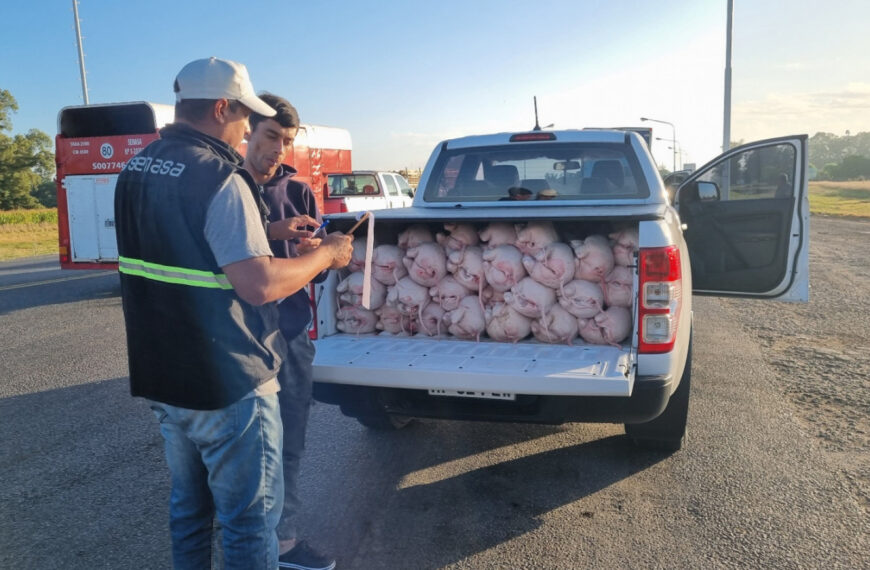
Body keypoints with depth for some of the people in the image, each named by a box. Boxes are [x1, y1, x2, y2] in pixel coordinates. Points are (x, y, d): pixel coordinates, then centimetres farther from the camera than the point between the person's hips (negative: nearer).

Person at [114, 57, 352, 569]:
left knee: (189, 505, 24)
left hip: (161, 379, 9)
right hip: (228, 385, -8)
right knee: (251, 517, 6)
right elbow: (259, 285, -26)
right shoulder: (219, 177, -21)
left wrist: (266, 232, 13)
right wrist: (326, 255, -12)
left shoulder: (137, 170, 6)